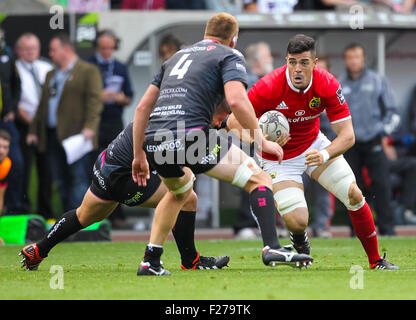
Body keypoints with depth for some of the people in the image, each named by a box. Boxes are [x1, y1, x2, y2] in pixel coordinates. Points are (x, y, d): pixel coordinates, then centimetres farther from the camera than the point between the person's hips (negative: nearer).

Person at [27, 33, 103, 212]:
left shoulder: (89, 71, 1)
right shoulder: (51, 75, 23)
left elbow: (94, 101, -9)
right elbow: (43, 104, 25)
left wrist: (89, 127, -20)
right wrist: (34, 130, 18)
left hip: (77, 135, -7)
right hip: (53, 136, 7)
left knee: (79, 179, -10)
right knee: (60, 181, 5)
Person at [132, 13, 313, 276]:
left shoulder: (178, 56, 30)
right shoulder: (230, 56, 11)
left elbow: (143, 108, 26)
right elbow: (236, 100, -10)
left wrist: (139, 155, 30)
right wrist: (261, 141, -2)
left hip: (153, 141, 6)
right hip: (189, 134, -6)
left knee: (181, 190, 36)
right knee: (257, 178, 6)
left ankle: (151, 261, 28)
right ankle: (272, 248, -13)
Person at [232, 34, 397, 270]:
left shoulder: (327, 85, -21)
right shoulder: (268, 88, -29)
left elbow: (347, 135, -20)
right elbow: (234, 122, -20)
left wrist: (325, 155, -40)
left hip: (314, 145, 3)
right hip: (280, 158, -3)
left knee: (354, 195, -9)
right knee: (297, 221, -17)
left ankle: (376, 261, 10)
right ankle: (300, 241, 23)